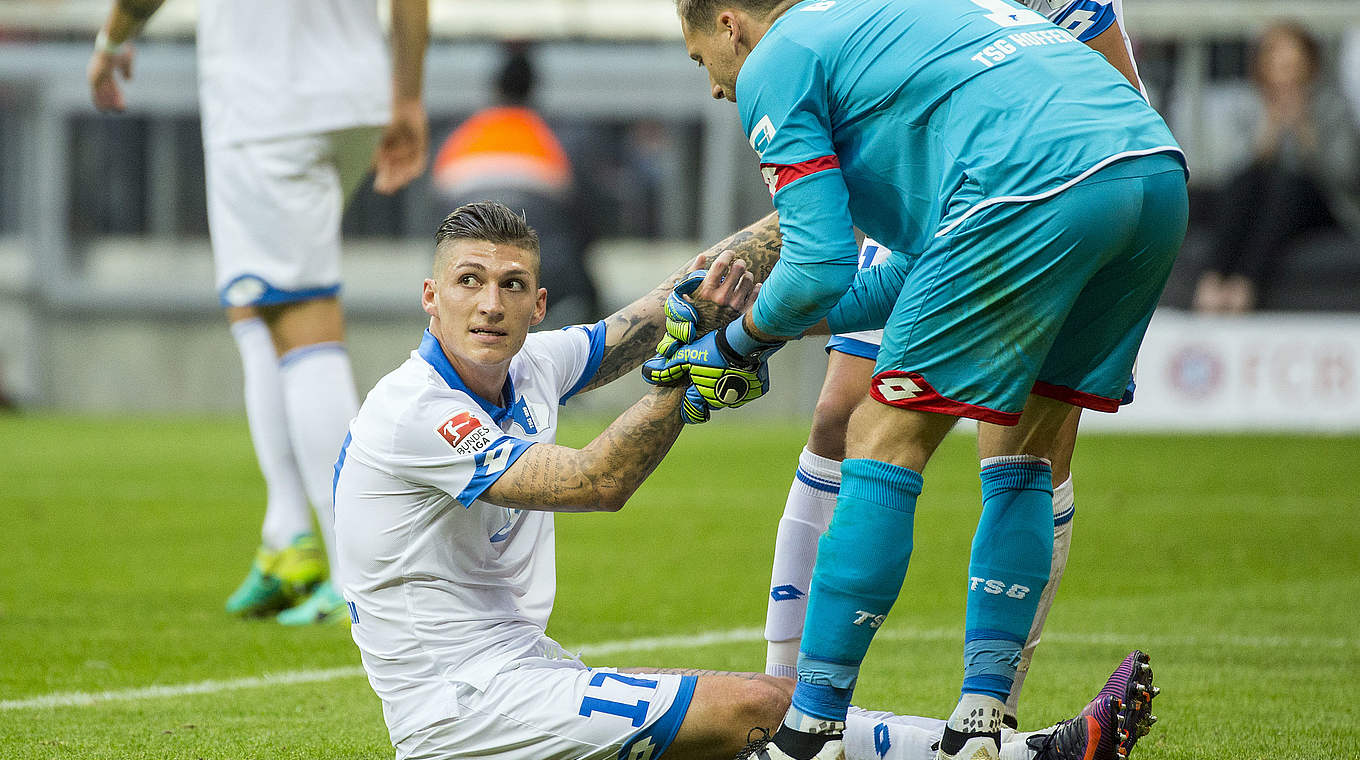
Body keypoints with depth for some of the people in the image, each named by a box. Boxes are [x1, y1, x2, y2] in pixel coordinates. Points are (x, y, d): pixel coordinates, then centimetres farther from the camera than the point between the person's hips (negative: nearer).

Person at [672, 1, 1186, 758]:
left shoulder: (774, 63, 11)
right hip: (1160, 171, 8)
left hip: (1039, 186, -8)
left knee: (886, 441, 2)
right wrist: (790, 323, 37)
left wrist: (739, 342, 20)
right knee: (1022, 453, 20)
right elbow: (941, 258, 36)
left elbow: (819, 267, 2)